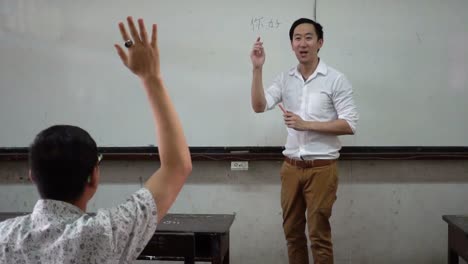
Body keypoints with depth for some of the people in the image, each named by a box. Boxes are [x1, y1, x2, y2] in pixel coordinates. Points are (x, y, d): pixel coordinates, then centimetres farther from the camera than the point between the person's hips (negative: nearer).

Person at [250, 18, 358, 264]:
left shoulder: (336, 80, -7)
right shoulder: (284, 79, 6)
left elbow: (349, 125, -12)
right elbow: (259, 106, -7)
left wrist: (306, 124, -16)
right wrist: (257, 69, -15)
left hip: (321, 168, -4)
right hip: (291, 167, 4)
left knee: (319, 235, 4)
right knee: (292, 232, 14)